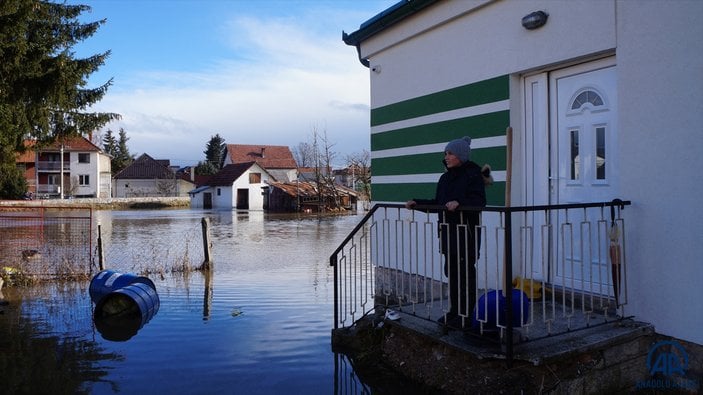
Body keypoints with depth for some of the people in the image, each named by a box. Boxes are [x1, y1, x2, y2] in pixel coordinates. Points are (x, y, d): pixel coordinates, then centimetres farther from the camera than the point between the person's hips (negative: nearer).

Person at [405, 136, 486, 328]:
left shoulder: (473, 175, -8)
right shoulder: (445, 177, 16)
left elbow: (479, 201, -18)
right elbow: (437, 203, 20)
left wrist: (459, 203, -33)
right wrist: (416, 203, 11)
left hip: (466, 232, -8)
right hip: (448, 232, 8)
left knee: (465, 273, -3)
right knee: (451, 272, 12)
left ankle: (466, 314, 7)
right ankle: (454, 311, 23)